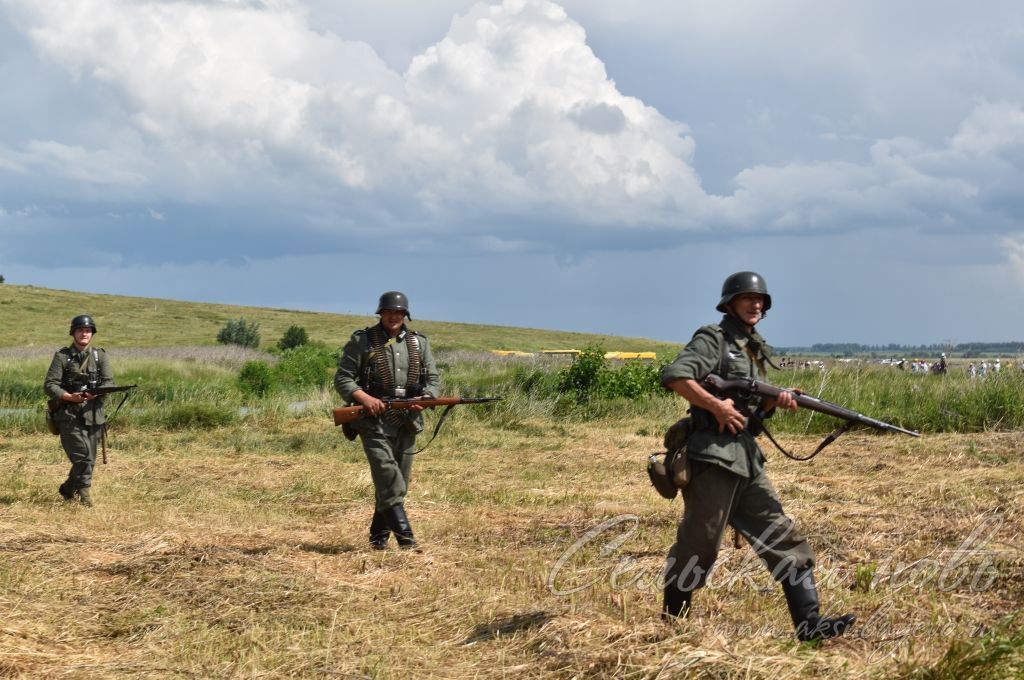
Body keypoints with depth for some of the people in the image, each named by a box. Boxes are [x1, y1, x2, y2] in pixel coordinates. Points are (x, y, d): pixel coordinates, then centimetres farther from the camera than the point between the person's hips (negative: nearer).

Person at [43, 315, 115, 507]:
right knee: (83, 457, -16)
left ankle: (68, 489, 30)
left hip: (94, 415, 4)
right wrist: (69, 397, -22)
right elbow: (49, 385, -5)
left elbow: (109, 382, 0)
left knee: (89, 460, 9)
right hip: (69, 415, -4)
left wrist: (95, 393, -21)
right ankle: (85, 496, -8)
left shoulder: (99, 355, 7)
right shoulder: (62, 356, 0)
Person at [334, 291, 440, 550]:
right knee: (389, 479, -17)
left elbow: (434, 380, 12)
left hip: (407, 423, 5)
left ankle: (379, 536, 20)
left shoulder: (419, 343, 11)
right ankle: (405, 537, -22)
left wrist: (424, 399, -10)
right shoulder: (362, 341, 0)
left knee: (400, 482, 8)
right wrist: (364, 397, -18)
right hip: (374, 422, -4)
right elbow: (342, 379, -2)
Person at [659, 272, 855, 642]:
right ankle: (671, 621, 12)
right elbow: (673, 376, -20)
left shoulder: (755, 348, 20)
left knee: (783, 537, 3)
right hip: (712, 456, -8)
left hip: (746, 458, 9)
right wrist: (717, 406, -20)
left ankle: (809, 622, 2)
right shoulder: (713, 339, -5)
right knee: (699, 545, -3)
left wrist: (776, 401, 1)